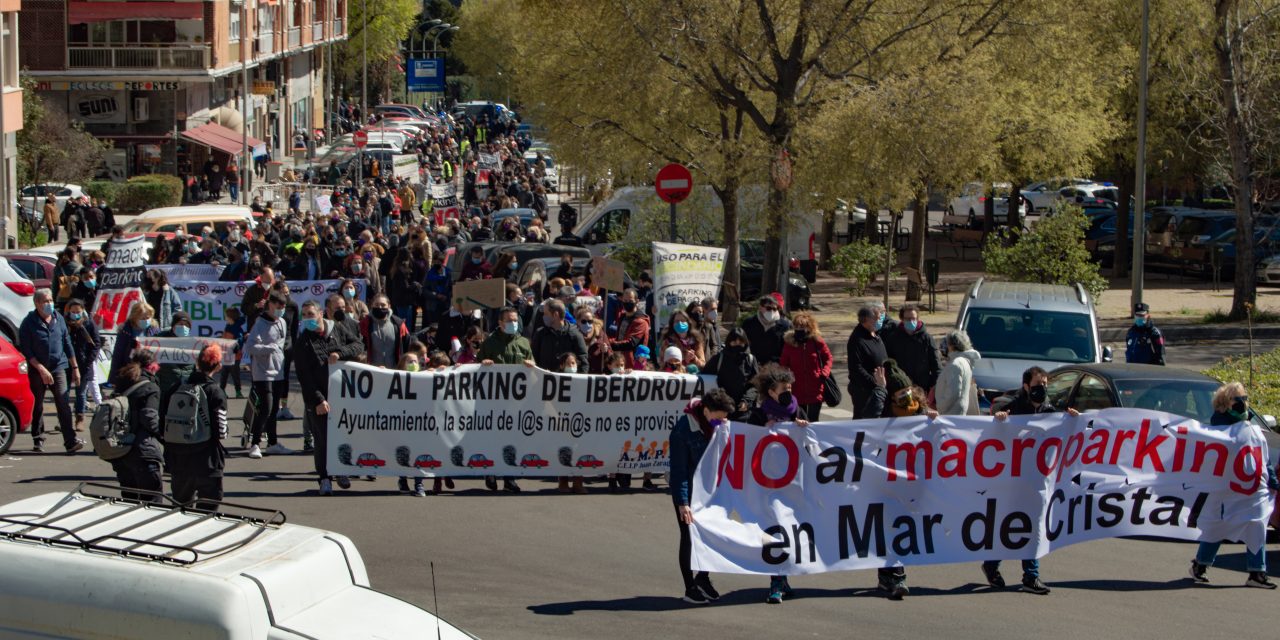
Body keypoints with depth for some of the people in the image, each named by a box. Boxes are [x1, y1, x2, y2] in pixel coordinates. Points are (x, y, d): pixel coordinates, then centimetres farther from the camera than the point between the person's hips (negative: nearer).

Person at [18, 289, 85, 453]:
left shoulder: (58, 319, 7)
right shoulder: (29, 323, -5)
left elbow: (68, 345, 14)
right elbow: (26, 350, -8)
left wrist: (75, 367, 13)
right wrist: (41, 370, -14)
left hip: (59, 368, 2)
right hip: (37, 371, -2)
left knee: (64, 403, -10)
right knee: (37, 406, 8)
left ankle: (70, 441, -17)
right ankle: (38, 439, 23)